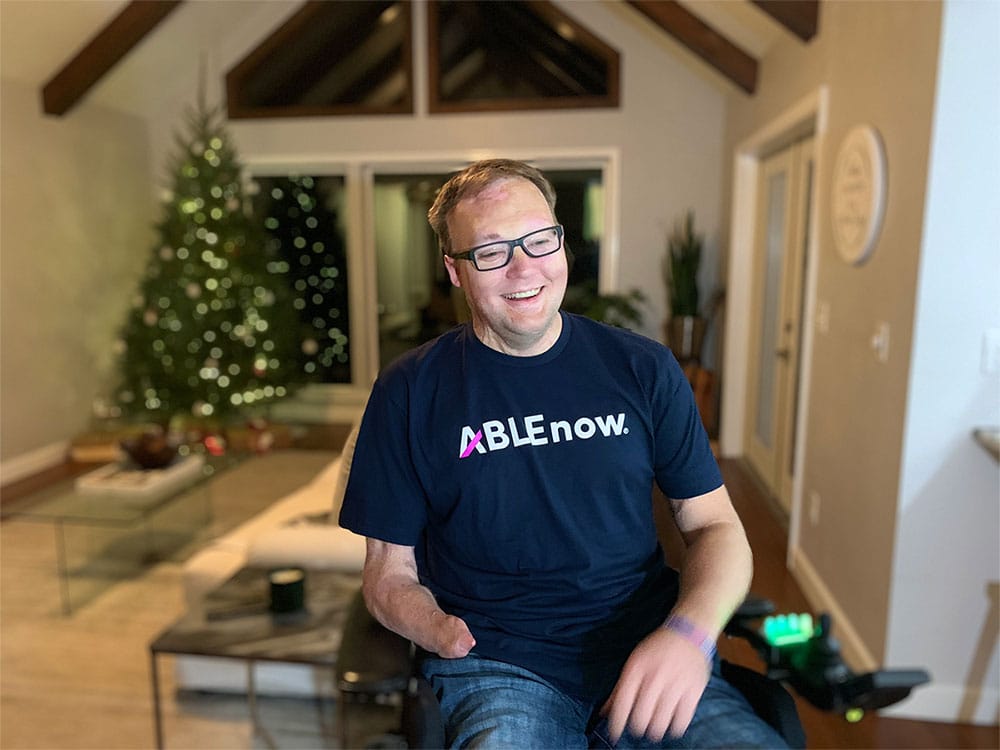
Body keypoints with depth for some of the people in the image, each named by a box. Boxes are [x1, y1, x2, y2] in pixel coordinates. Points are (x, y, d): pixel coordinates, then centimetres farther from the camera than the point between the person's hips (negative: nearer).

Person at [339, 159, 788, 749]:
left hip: (648, 650, 2)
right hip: (499, 668, -1)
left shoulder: (643, 368, 4)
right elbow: (389, 570, 4)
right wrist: (437, 629, -18)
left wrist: (691, 633, -14)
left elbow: (716, 526, 6)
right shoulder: (410, 391, 0)